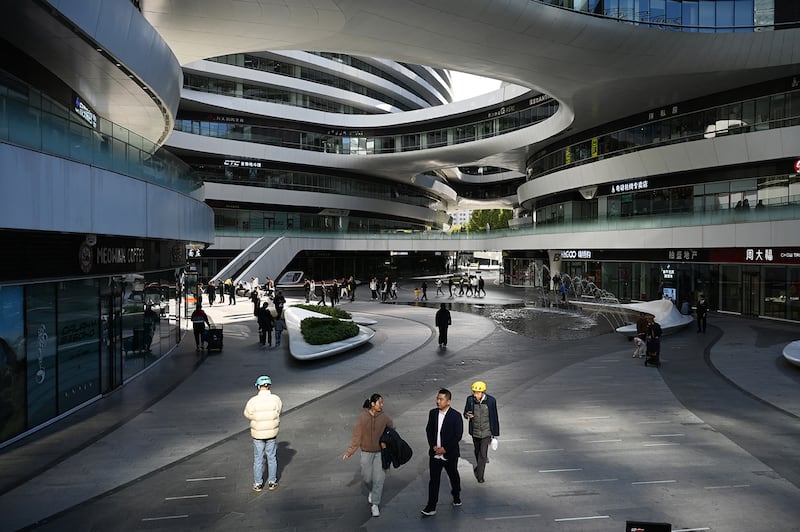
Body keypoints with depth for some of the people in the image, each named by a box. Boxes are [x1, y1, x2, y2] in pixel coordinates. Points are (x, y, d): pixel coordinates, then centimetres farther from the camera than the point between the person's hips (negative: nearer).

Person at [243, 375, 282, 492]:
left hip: (258, 433, -1)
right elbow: (278, 412, -4)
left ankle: (258, 484, 24)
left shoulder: (253, 400, -18)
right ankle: (272, 482, 26)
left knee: (258, 459, 14)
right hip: (272, 433, 1)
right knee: (271, 457, 16)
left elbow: (247, 414, -4)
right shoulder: (276, 399, -15)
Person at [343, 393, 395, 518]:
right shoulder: (363, 417, -16)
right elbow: (357, 436, -13)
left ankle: (375, 504, 13)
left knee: (379, 478, -2)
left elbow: (391, 428, 7)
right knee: (366, 478, 10)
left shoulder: (384, 417, -11)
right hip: (366, 452, -1)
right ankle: (372, 491, 43)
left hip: (380, 452, 1)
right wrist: (349, 452, -16)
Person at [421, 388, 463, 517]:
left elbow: (458, 435, -15)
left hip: (450, 454, -2)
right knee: (434, 480, 1)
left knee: (454, 477, 19)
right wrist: (433, 446, -8)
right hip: (435, 453, 2)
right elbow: (429, 430, 5)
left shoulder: (455, 416, -14)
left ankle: (456, 496, 44)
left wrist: (445, 448, -16)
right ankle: (431, 507, 7)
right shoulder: (433, 413, -1)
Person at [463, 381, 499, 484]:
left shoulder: (491, 401, -17)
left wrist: (495, 434, -1)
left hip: (486, 432, -3)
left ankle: (480, 475, 11)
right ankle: (480, 465, 49)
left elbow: (494, 418, -7)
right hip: (475, 431, 3)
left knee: (483, 454, -4)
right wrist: (467, 415, -25)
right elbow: (465, 412, 1)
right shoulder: (470, 399, -13)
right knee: (477, 451, 22)